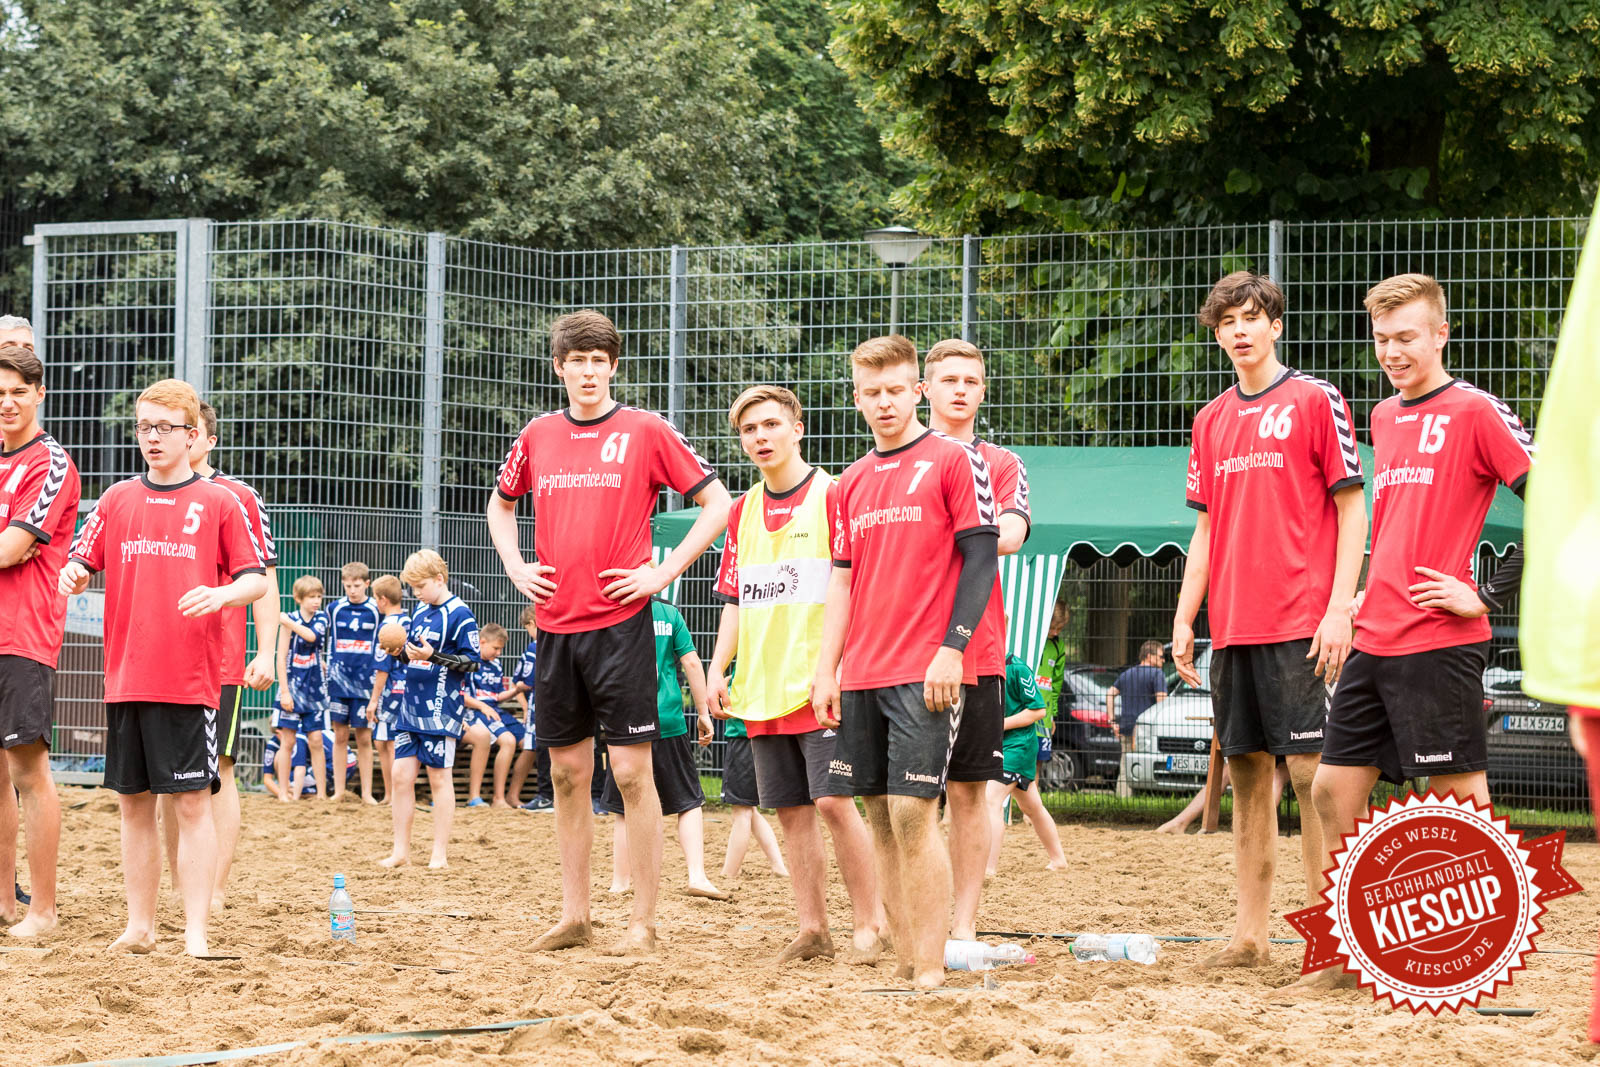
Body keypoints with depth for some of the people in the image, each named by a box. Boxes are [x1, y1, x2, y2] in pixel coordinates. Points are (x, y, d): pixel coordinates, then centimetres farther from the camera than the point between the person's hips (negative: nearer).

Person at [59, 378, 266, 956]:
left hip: (191, 679, -4)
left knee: (192, 802, -5)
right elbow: (79, 565, 12)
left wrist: (221, 594, -19)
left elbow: (256, 580, 1)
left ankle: (195, 932, -3)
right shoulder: (117, 500, 12)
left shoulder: (218, 502, 2)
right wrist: (73, 576, -12)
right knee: (134, 803, 8)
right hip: (126, 678, 4)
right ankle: (140, 926, 16)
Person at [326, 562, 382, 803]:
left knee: (364, 738, 1)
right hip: (339, 681, 1)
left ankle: (367, 792, 6)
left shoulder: (377, 611, 2)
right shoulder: (335, 609, 6)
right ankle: (339, 791, 8)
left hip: (365, 681, -1)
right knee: (340, 737, 4)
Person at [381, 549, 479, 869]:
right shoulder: (420, 612, 14)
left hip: (441, 710, -7)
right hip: (411, 707, 7)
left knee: (439, 778, -2)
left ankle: (440, 854, 4)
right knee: (402, 774, 4)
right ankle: (401, 851, 10)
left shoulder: (460, 615, -9)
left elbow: (471, 661, -12)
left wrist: (434, 656, -23)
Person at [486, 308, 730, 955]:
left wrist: (662, 573, -8)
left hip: (620, 621, -5)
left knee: (631, 770, -6)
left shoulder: (645, 431, -3)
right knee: (568, 772, 8)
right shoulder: (538, 436, 10)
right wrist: (515, 566, 12)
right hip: (555, 623, 5)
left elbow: (717, 503, -2)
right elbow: (500, 503, 28)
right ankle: (574, 916, 16)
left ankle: (643, 921, -1)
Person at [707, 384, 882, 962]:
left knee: (832, 800, -12)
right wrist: (718, 670, 10)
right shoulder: (743, 512, 15)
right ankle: (812, 929, 11)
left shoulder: (832, 496, -4)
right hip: (761, 687, 6)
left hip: (819, 682, -6)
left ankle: (869, 921, -2)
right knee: (791, 809, 6)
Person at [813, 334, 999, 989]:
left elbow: (980, 558, -6)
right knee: (882, 818, 6)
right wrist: (826, 670, 9)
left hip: (926, 675, -6)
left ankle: (930, 972, -9)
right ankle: (903, 963, 11)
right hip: (861, 677, 6)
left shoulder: (953, 460, -2)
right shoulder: (853, 482, 16)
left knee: (912, 815, -12)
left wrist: (951, 649, -15)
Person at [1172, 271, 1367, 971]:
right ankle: (1250, 933, 12)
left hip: (1301, 624, -6)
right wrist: (1184, 618, 13)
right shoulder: (1212, 421, 15)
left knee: (1308, 769, -8)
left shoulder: (1315, 401, -2)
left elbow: (1351, 508, -4)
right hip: (1232, 626, 6)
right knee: (1246, 772, 8)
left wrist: (1339, 608, -13)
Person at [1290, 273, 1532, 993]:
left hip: (1440, 642, -8)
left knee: (1458, 799, -5)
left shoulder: (1475, 412, -7)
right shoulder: (1384, 418, 17)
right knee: (1334, 787, 7)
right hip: (1375, 639, 8)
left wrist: (1490, 595, -14)